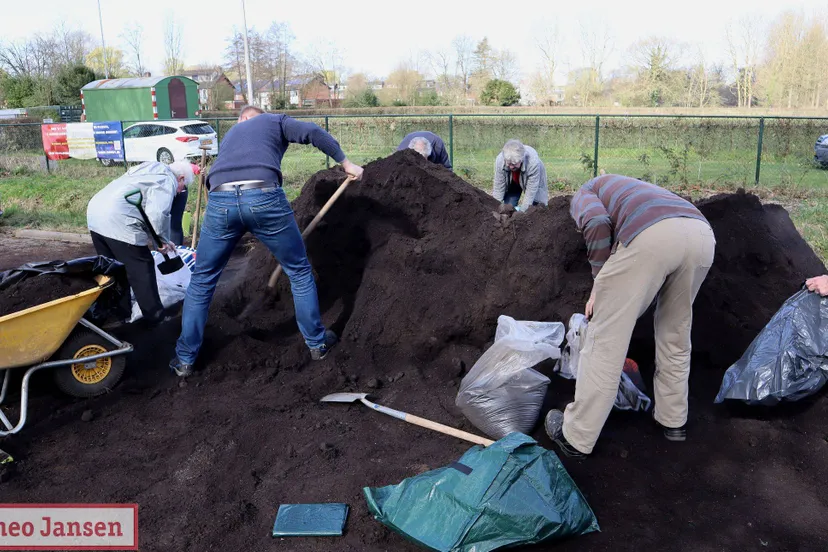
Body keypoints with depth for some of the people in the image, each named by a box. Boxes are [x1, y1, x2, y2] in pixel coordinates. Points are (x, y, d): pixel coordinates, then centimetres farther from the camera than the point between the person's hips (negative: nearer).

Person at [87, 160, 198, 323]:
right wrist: (162, 241, -3)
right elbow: (157, 214, -18)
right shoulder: (167, 180, -2)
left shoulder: (153, 170, 28)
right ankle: (154, 314, 13)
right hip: (118, 220, -10)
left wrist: (160, 240, 27)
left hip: (95, 213, 10)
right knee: (141, 270, 4)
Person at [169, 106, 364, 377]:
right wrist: (345, 163, 11)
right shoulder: (275, 120, 24)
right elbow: (312, 132, 4)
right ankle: (317, 343, 26)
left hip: (220, 200, 4)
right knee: (299, 271, 17)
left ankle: (185, 359, 27)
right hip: (264, 197, -4)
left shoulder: (230, 134, 39)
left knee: (202, 280, 20)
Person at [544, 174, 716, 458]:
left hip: (653, 235, -7)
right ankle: (673, 420, 40)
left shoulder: (583, 195, 28)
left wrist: (599, 286, 10)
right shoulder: (634, 193, 46)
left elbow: (597, 223, 1)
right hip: (702, 234, 7)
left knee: (605, 339, 4)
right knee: (676, 334, 27)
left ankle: (576, 437, 14)